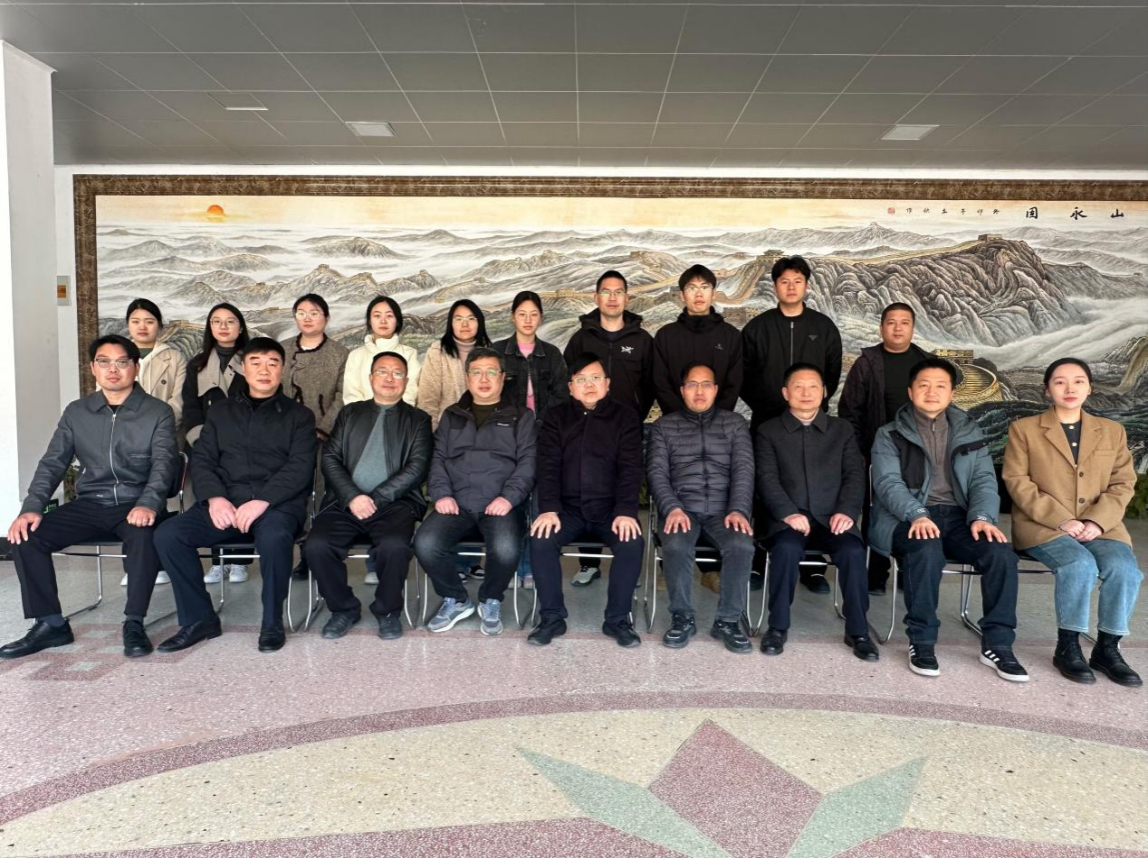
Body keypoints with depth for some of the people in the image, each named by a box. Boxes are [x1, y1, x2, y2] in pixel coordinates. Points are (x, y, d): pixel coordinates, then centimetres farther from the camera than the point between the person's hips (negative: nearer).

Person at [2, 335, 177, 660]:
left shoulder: (158, 412, 0)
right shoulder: (76, 412, 11)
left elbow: (164, 463, -11)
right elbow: (52, 463, 7)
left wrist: (148, 505, -30)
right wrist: (31, 507, -10)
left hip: (135, 505, -4)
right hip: (90, 504, 4)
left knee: (144, 534, -37)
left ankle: (134, 623, -21)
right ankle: (50, 623, -4)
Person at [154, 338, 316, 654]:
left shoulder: (299, 415, 11)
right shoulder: (221, 411, 21)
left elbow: (300, 467, -3)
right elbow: (201, 458, 12)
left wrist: (263, 501, -18)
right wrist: (215, 497, -9)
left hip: (278, 503, -4)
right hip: (224, 502, 4)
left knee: (273, 537, -37)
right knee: (167, 534, -20)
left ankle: (272, 622, -15)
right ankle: (199, 618, -4)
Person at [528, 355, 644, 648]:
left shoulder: (625, 417, 4)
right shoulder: (556, 417, 8)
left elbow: (631, 468, -6)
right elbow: (548, 466, -2)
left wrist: (626, 511, -20)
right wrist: (549, 509, -18)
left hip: (610, 508, -1)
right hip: (568, 508, 1)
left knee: (632, 543, -27)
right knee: (541, 540, -25)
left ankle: (617, 619, -9)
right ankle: (552, 617, -9)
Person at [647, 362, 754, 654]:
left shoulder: (735, 423, 15)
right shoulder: (664, 426, 13)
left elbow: (744, 469, 4)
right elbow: (656, 471, 3)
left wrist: (738, 510, -13)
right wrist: (672, 508, -15)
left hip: (723, 510, 1)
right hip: (682, 508, 0)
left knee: (742, 546, -31)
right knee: (675, 546, -33)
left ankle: (727, 621, -12)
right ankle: (682, 618, -11)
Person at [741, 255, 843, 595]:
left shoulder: (824, 327, 8)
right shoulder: (757, 327, 5)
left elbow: (833, 373, 10)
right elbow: (743, 375, 5)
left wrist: (818, 401, 0)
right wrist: (762, 405, -3)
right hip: (766, 422, 0)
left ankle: (811, 566, 11)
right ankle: (759, 563, 11)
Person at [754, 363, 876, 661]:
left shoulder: (842, 429, 18)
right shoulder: (768, 431, 11)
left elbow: (855, 475, 8)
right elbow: (767, 478, -1)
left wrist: (847, 511, -11)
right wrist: (788, 513, -18)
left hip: (832, 517, 2)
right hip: (788, 517, -1)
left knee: (853, 551, -28)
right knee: (787, 548, -33)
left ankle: (858, 630, -11)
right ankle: (778, 627, -16)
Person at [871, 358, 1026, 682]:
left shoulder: (970, 432, 18)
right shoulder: (890, 435, 8)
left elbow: (984, 480, 9)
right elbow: (888, 483, -6)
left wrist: (982, 516, -13)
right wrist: (917, 514, -25)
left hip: (957, 516, 3)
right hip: (909, 519, -3)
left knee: (1001, 552, -26)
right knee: (927, 549, -36)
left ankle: (996, 644, -11)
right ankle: (922, 641, -22)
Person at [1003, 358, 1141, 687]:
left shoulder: (1112, 431, 16)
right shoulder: (1024, 429, 5)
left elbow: (1123, 484, 9)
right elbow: (1017, 481, -3)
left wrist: (1097, 521, -10)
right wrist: (1061, 520, -14)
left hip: (1099, 526, 3)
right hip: (1042, 525, -3)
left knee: (1125, 569, -26)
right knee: (1080, 565, -31)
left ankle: (1107, 648, -7)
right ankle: (1067, 647, -13)